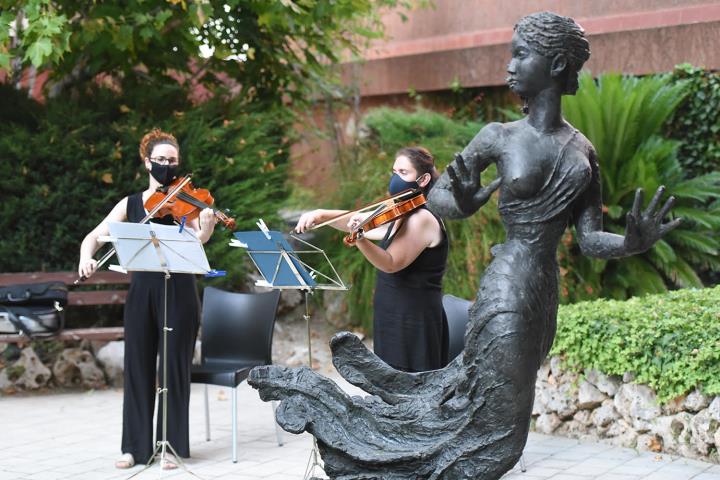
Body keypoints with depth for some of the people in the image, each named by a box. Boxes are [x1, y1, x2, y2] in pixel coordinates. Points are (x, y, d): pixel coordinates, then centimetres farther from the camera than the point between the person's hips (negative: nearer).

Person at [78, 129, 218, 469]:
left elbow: (196, 242, -16)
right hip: (142, 290, 3)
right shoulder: (130, 204, 8)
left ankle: (173, 445, 10)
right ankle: (135, 446, 16)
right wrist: (86, 257, -19)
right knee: (137, 366, 6)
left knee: (175, 366, 1)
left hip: (178, 291, -3)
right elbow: (93, 237, 3)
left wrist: (206, 229, -39)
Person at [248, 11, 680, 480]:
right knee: (493, 427, 0)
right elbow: (436, 197, 2)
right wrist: (466, 203, -22)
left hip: (544, 294, 5)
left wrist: (633, 243, -17)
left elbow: (590, 239, 5)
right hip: (507, 291, -5)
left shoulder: (583, 150, 7)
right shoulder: (500, 137, -3)